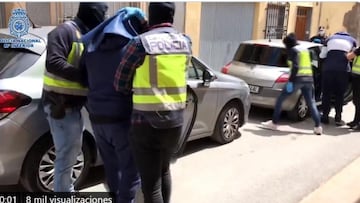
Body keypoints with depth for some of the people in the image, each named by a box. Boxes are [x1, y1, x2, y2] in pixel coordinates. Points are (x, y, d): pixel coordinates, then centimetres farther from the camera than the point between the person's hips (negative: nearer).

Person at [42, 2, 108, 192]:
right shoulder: (65, 31, -14)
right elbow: (53, 63, -25)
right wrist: (86, 77, -24)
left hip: (73, 104, 10)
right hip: (60, 104, -10)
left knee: (73, 150, 21)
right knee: (67, 155, -4)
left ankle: (68, 191, 38)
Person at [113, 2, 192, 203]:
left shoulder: (141, 43, -12)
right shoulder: (185, 42, 3)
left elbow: (120, 85, -6)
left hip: (147, 124, -5)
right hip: (175, 121, 6)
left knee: (151, 183, 6)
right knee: (164, 170, 27)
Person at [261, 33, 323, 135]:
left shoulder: (293, 50, -4)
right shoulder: (305, 49, 19)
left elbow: (295, 66, -15)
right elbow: (308, 65, 20)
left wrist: (290, 81, -17)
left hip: (298, 79, -7)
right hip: (308, 79, 8)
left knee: (280, 99, 3)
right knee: (311, 103, 13)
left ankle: (274, 123, 5)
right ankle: (318, 127, 11)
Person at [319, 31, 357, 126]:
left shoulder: (331, 38, 22)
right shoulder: (352, 40, 21)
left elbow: (322, 55, 13)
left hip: (328, 69, 0)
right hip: (343, 70, 0)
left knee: (326, 94, 10)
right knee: (339, 95, 10)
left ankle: (325, 116, 12)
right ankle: (338, 118, 9)